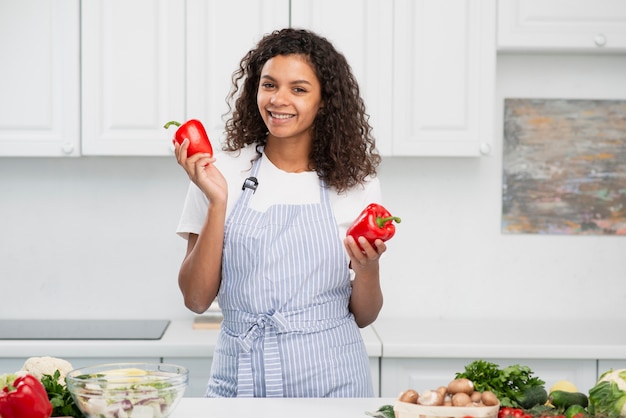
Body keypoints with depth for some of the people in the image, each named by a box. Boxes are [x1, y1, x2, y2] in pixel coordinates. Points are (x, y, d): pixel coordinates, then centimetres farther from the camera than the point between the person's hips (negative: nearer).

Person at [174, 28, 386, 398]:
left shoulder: (356, 185, 2)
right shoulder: (223, 172, 1)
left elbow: (363, 316, 6)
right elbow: (197, 298, -3)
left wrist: (368, 268, -13)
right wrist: (217, 202, -11)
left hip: (330, 380, 0)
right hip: (242, 377, 0)